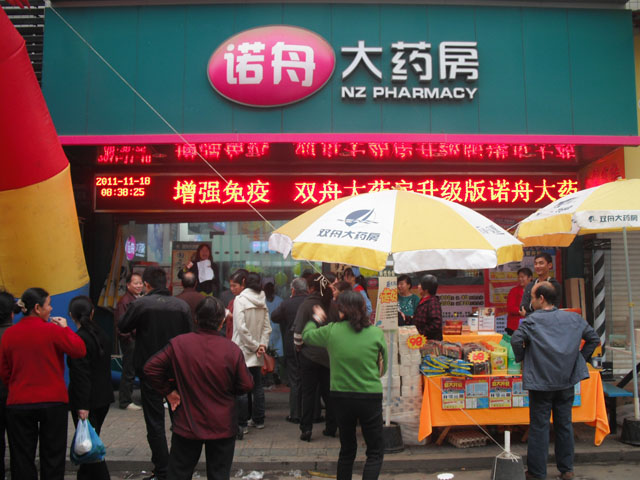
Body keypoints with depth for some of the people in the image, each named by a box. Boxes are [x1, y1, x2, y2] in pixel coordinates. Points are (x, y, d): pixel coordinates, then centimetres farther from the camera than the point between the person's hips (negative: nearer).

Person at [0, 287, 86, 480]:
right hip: (53, 401, -3)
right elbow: (79, 350, -9)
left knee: (22, 457, 12)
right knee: (52, 456, 10)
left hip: (18, 403, 3)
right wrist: (65, 328, 2)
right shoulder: (53, 330, -14)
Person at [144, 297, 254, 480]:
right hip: (222, 428, 0)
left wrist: (168, 391, 3)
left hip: (187, 425, 1)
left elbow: (150, 369, -7)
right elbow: (246, 385, -7)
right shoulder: (232, 350, -13)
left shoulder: (178, 344, -10)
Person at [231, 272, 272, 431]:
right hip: (256, 353, 6)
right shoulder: (262, 302, 6)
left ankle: (241, 423, 2)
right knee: (257, 386, 13)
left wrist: (255, 346, -12)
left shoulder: (240, 300, -11)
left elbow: (241, 327, -17)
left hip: (243, 350, -6)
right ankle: (258, 419, 20)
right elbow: (267, 327, 3)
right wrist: (262, 344, -2)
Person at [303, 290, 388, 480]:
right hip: (370, 396, -2)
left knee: (347, 448, 20)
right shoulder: (376, 333, -9)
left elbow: (306, 334, 13)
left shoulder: (331, 331, -6)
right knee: (375, 451, 9)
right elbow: (384, 365, 2)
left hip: (341, 396, 2)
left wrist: (316, 319, 31)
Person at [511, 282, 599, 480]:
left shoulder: (532, 320, -11)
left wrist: (521, 359, -5)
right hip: (567, 380, 4)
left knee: (539, 426, 4)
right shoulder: (573, 318, 4)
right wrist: (580, 359, 14)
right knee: (564, 424, 15)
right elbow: (594, 338, 9)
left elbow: (516, 340, -22)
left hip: (540, 380, -4)